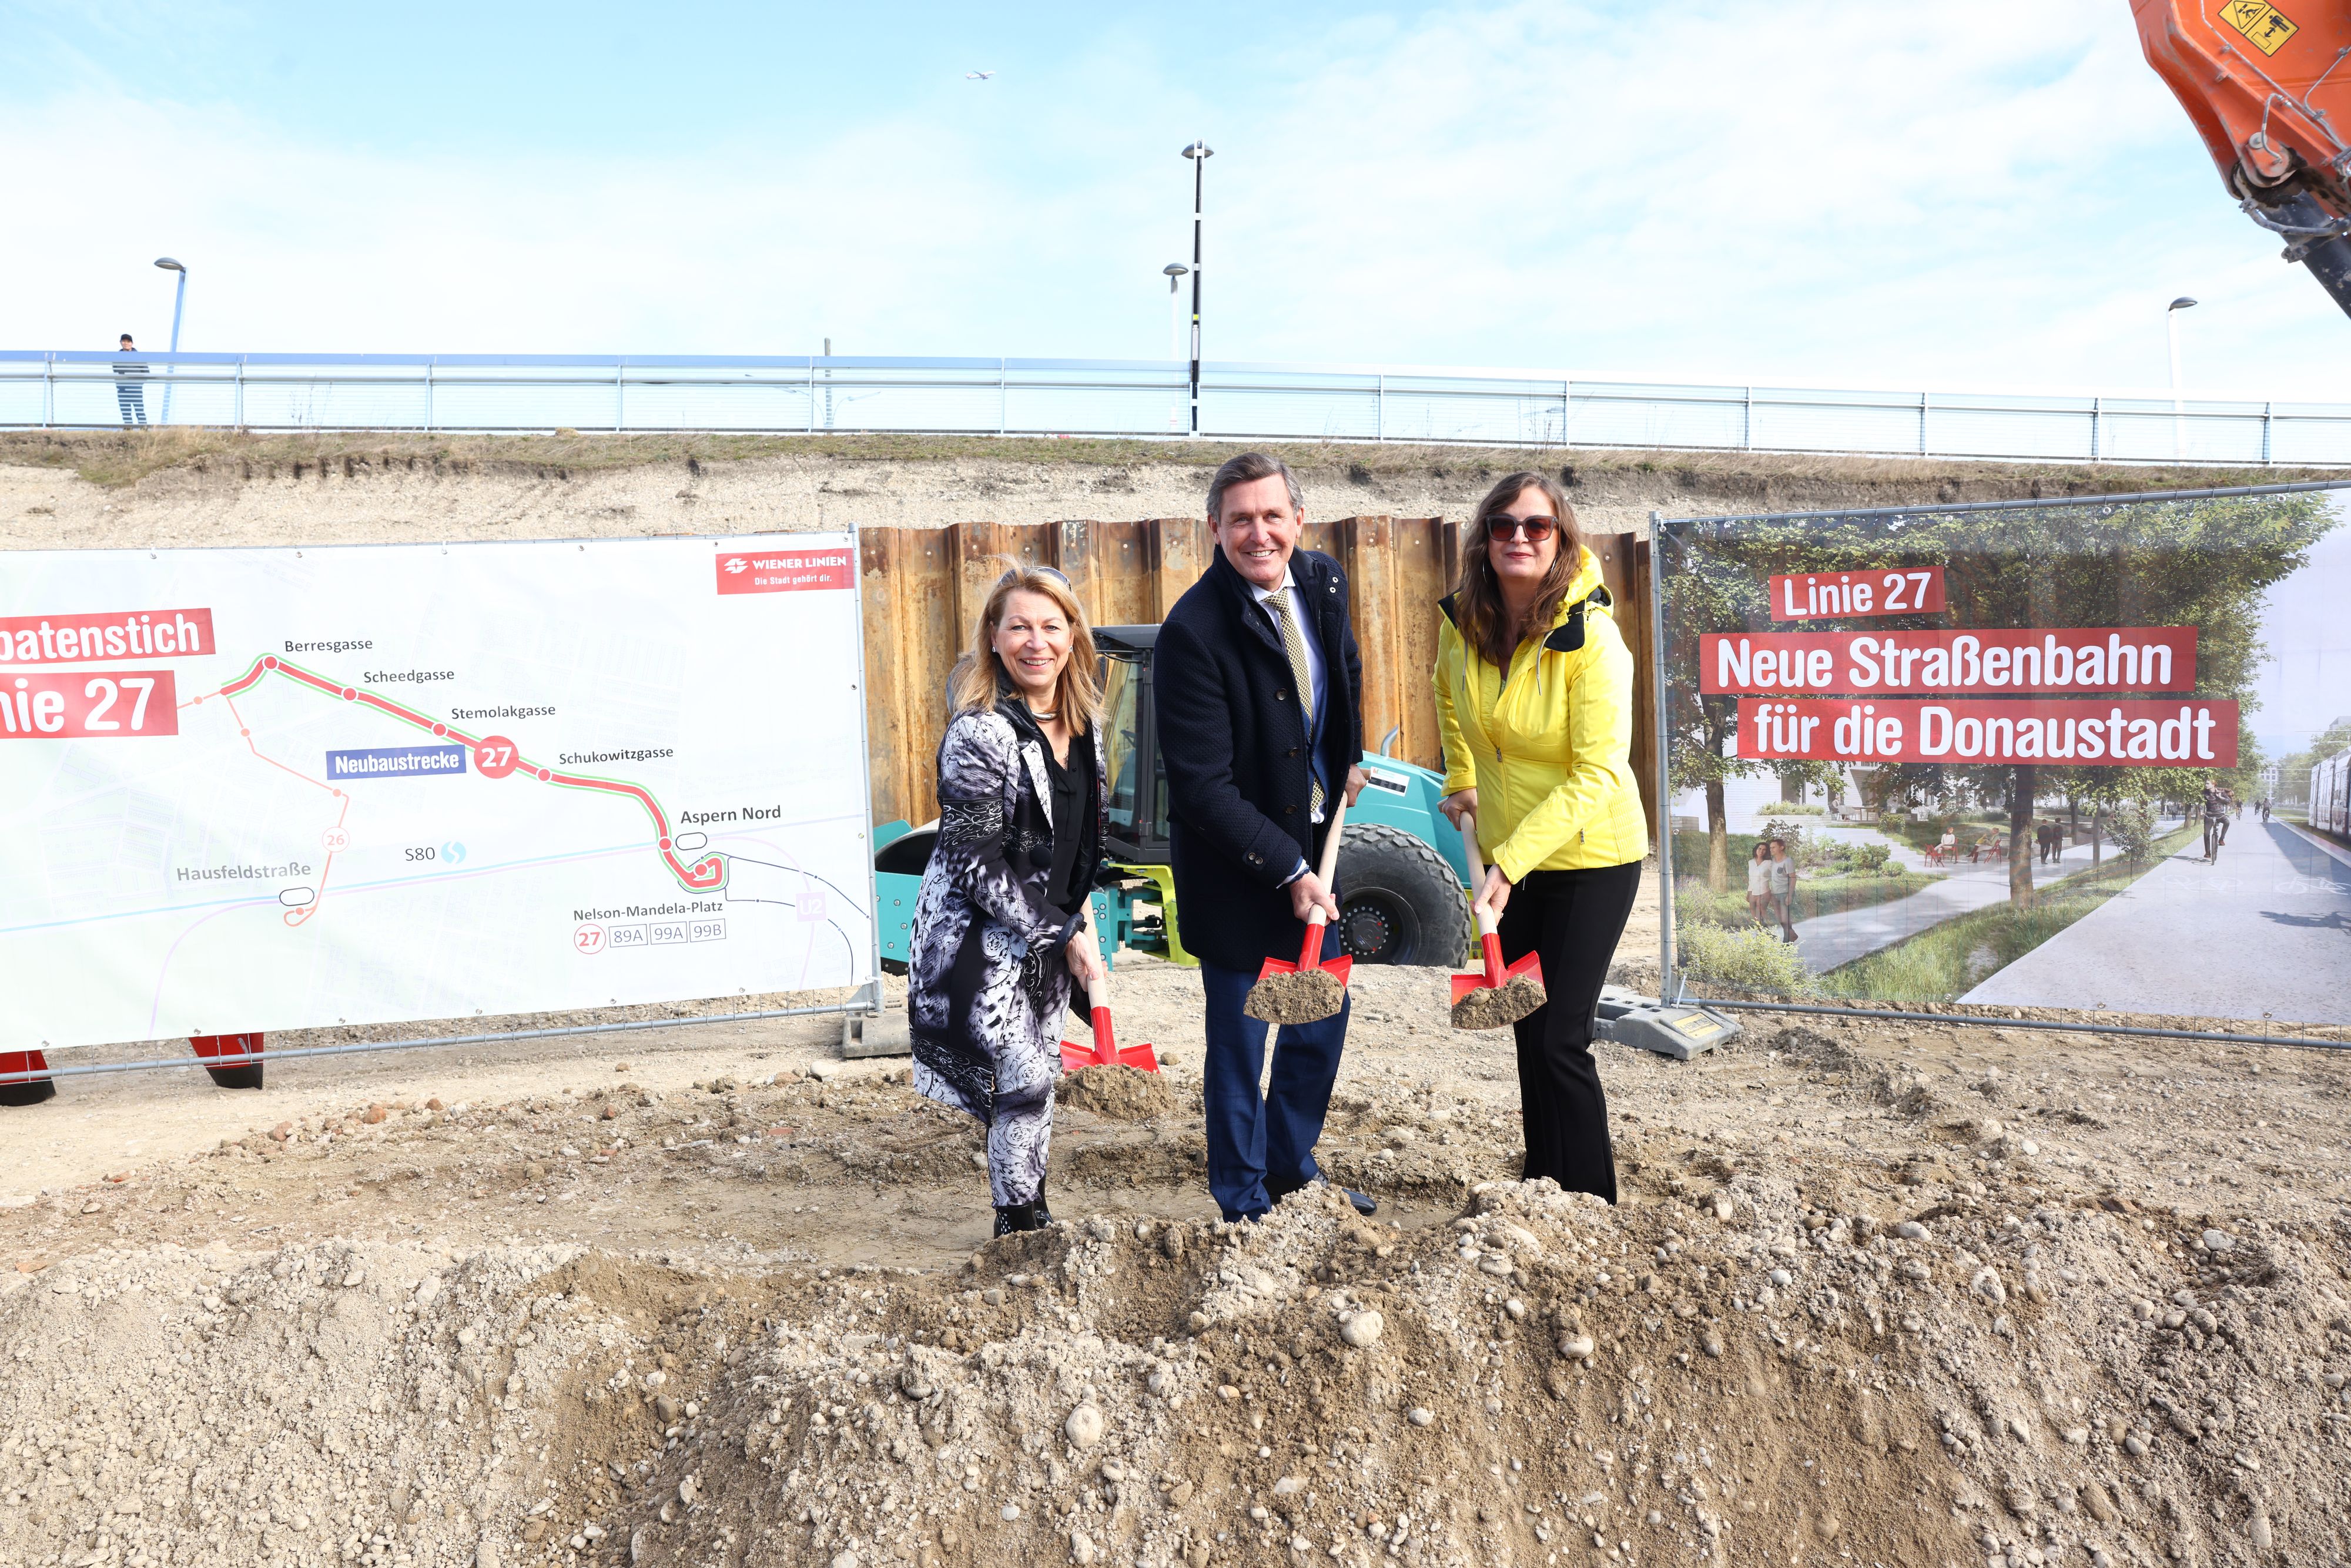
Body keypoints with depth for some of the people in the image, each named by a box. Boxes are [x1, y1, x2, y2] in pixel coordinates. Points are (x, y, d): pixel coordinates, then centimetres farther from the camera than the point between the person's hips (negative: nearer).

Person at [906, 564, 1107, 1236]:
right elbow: (977, 864, -21)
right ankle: (1017, 1223, 10)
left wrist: (1075, 922, 17)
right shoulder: (979, 732, -21)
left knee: (1041, 1076, 15)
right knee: (1025, 1081, -7)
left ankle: (1034, 1218, 30)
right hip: (981, 936, -7)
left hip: (1053, 931, 7)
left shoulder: (1085, 724, 3)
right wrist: (1066, 934, -19)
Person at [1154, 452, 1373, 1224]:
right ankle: (1244, 1205, 25)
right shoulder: (1192, 632, -23)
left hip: (1312, 843, 7)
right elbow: (1203, 788, -23)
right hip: (1235, 865, -7)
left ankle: (1292, 1168, 40)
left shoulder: (1323, 582, -2)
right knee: (1240, 1044, 5)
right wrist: (1288, 871, -24)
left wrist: (1349, 756, 17)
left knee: (1321, 1021, 19)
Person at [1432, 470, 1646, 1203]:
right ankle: (1542, 1183, 33)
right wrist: (1462, 781, 12)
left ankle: (1593, 1204, 10)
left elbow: (1598, 774, -26)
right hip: (1507, 854, 6)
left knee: (1561, 1039, -7)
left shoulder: (1590, 637, -22)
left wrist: (1511, 862, -31)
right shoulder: (1461, 622, -6)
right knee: (1528, 1029, 16)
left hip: (1590, 859, -5)